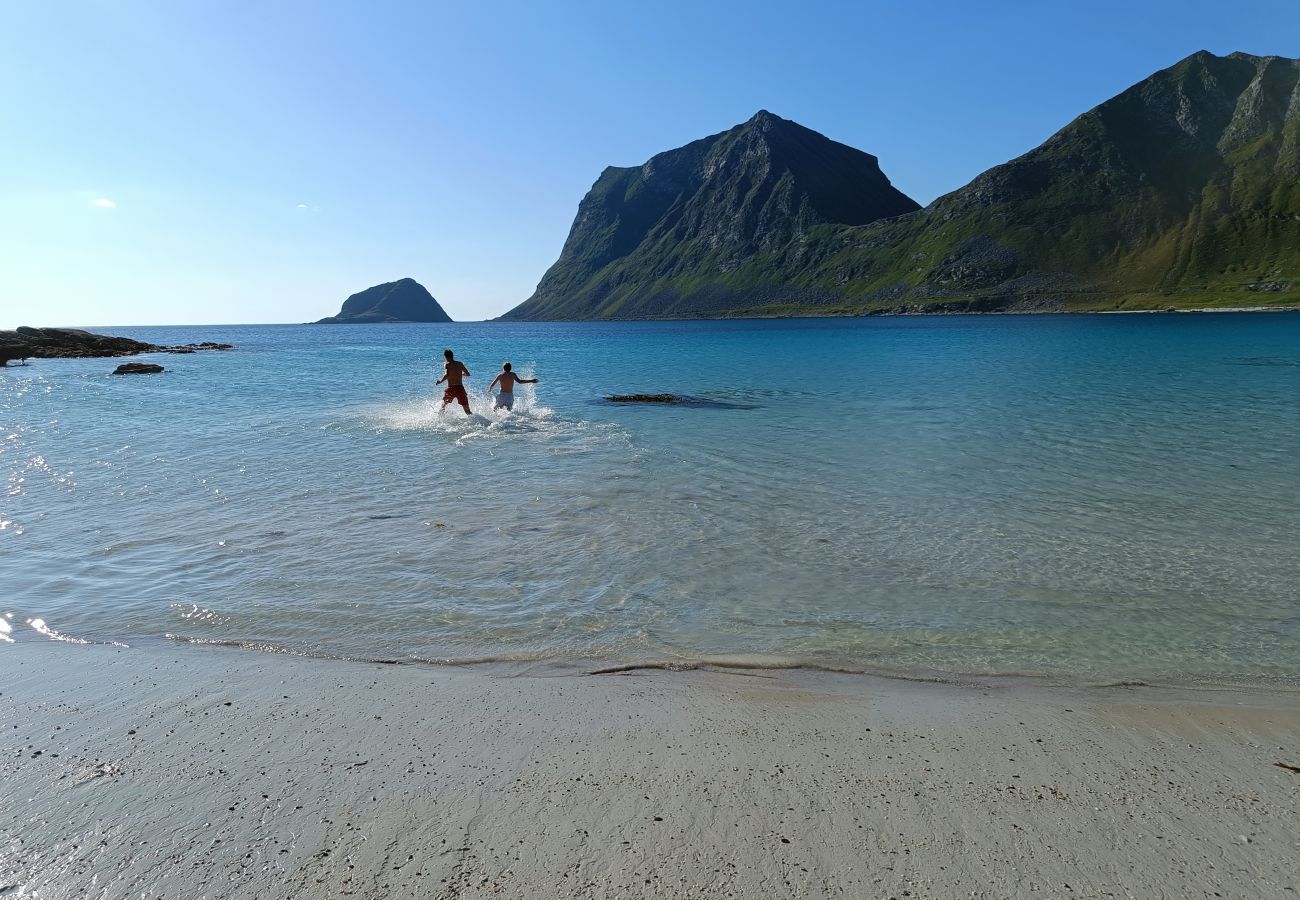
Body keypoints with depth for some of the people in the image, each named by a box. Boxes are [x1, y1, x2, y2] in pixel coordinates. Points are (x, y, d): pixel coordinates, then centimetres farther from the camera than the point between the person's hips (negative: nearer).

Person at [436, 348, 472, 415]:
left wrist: (440, 381, -4)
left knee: (444, 402, 30)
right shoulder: (460, 364, 9)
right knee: (467, 410, 0)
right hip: (460, 388, 2)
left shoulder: (447, 365, -3)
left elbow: (446, 375, -21)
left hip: (451, 389, -2)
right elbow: (467, 374, 18)